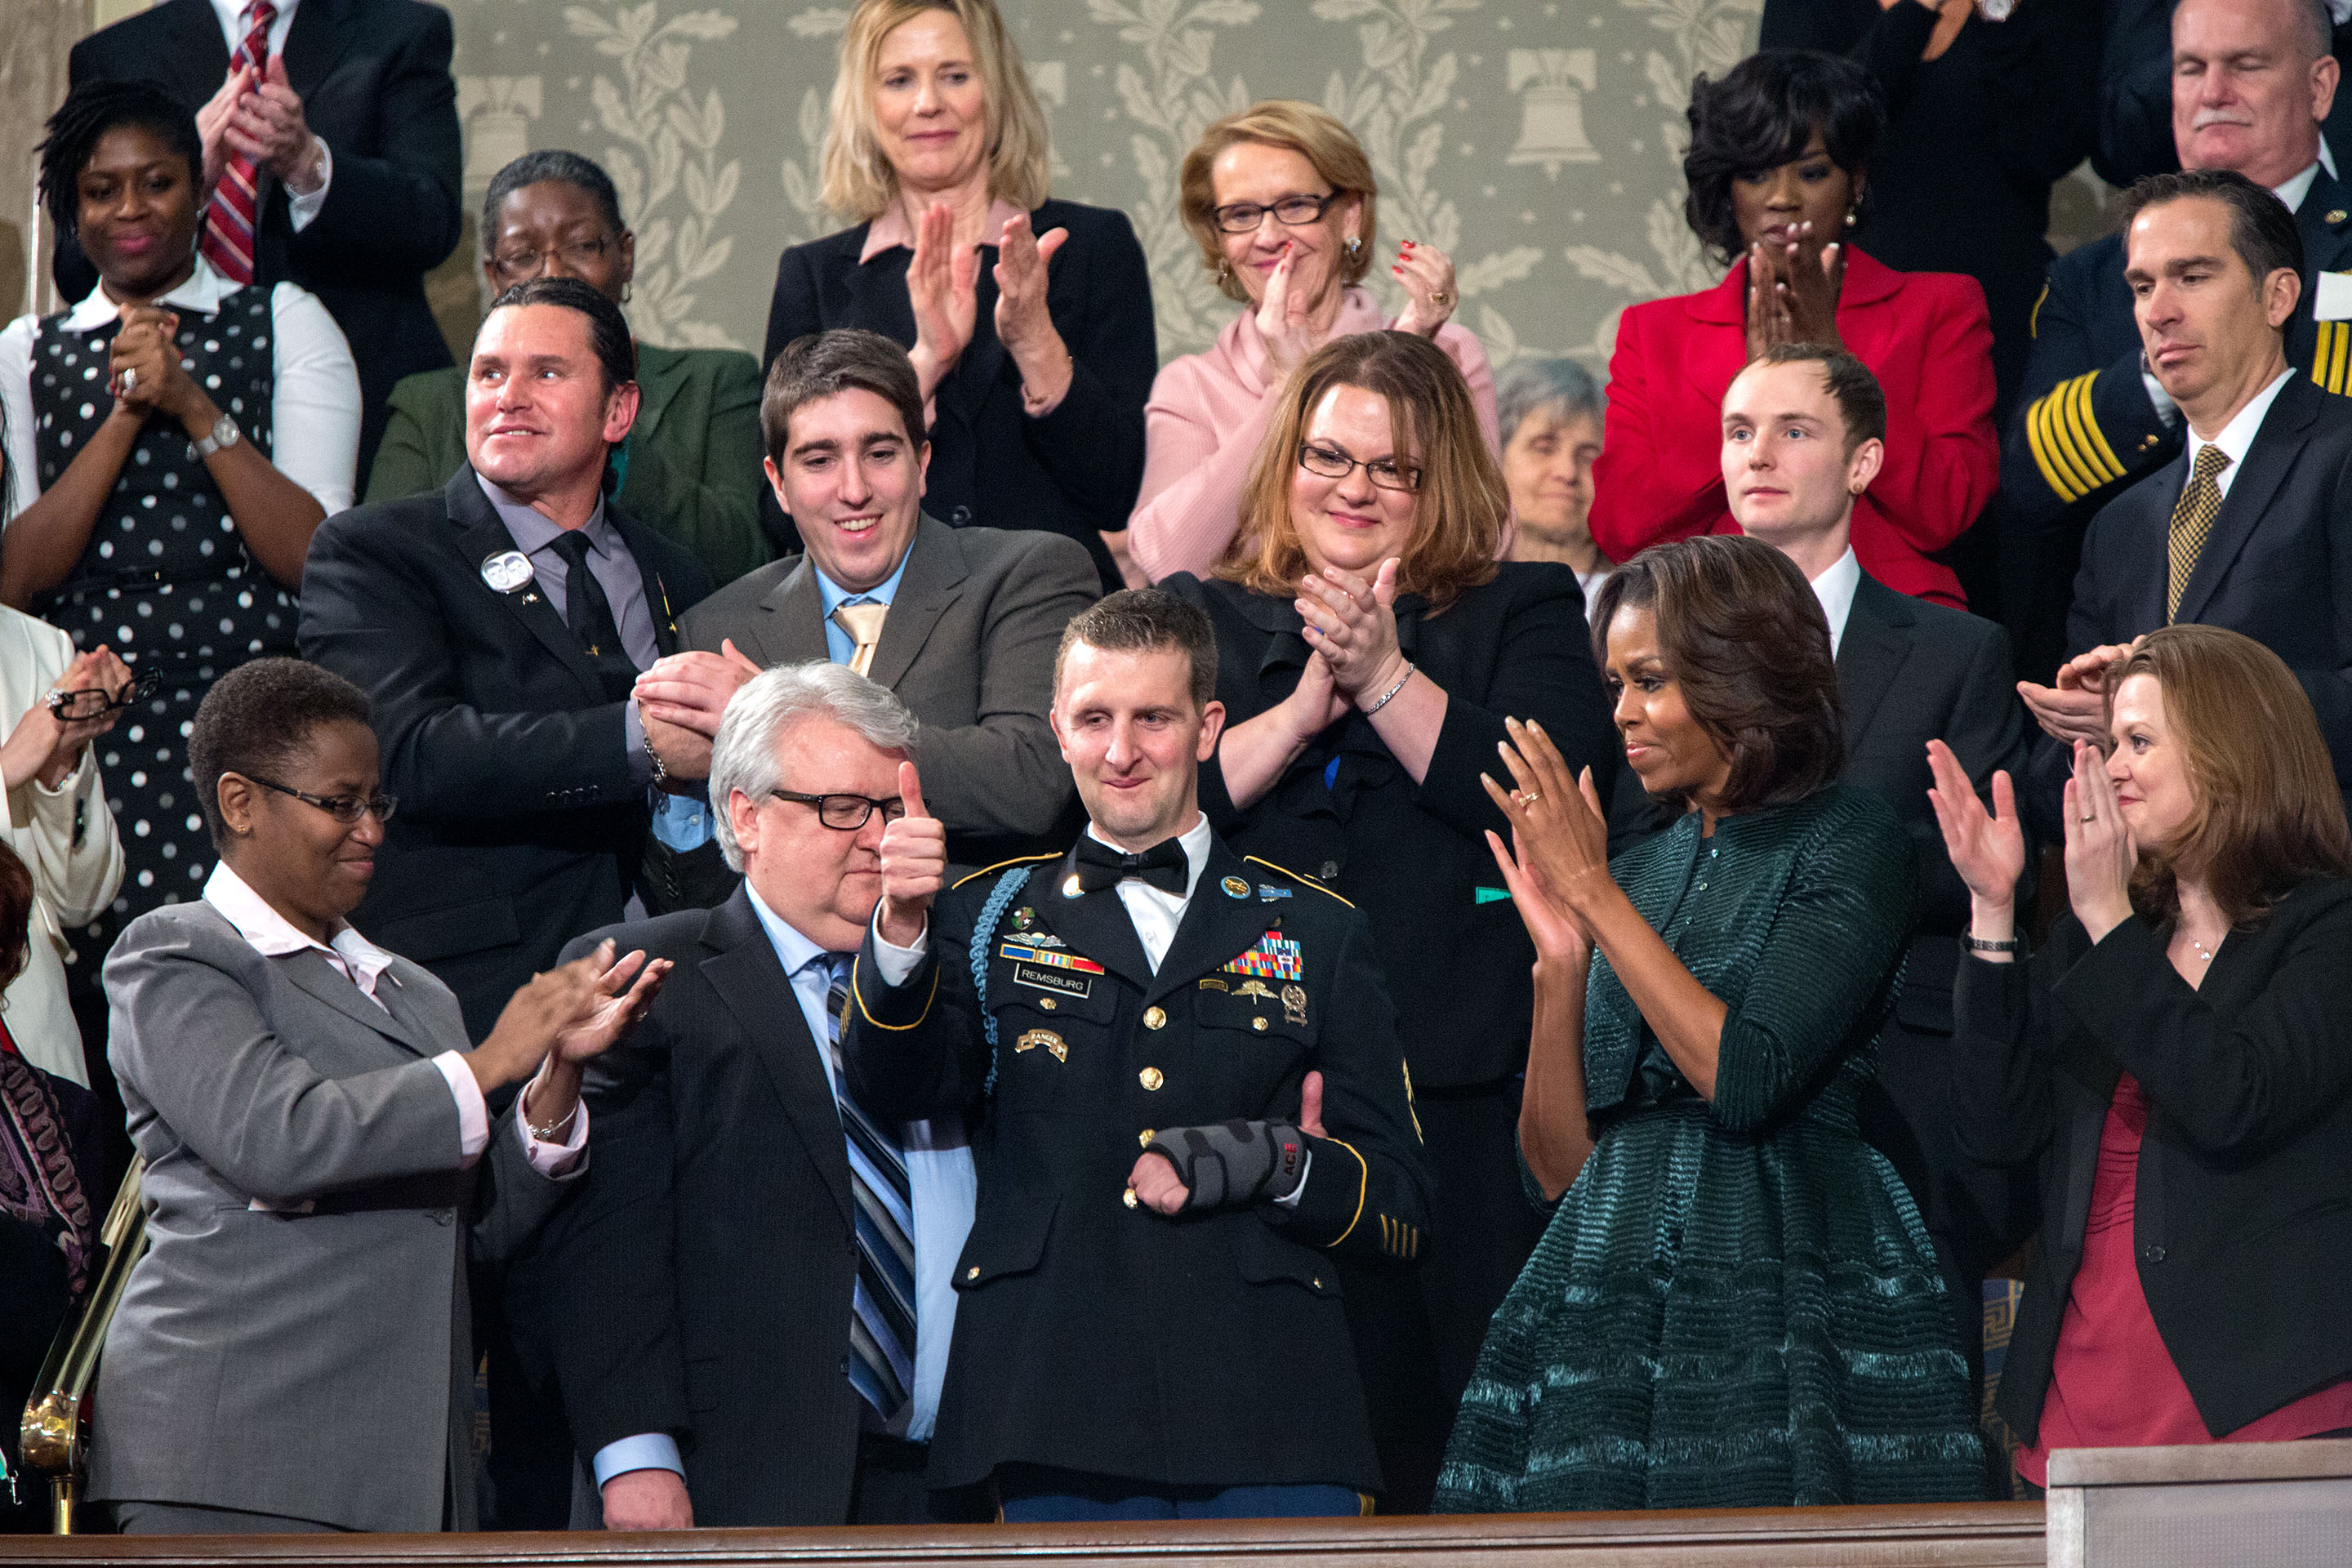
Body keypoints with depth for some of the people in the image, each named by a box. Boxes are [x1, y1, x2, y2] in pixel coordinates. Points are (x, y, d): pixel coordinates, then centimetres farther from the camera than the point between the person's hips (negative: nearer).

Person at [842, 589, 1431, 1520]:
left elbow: (1406, 1216, 14)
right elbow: (896, 1086, -5)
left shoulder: (1315, 934, 15)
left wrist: (1283, 1168, -7)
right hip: (1057, 1432, 0)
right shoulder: (991, 918, 15)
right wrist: (902, 929, -23)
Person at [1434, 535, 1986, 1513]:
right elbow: (1556, 1166, 11)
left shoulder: (1847, 844, -1)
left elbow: (1748, 1081, -16)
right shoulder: (1643, 873, 16)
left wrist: (1597, 894, -10)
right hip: (1609, 1310, 5)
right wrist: (1560, 954, -2)